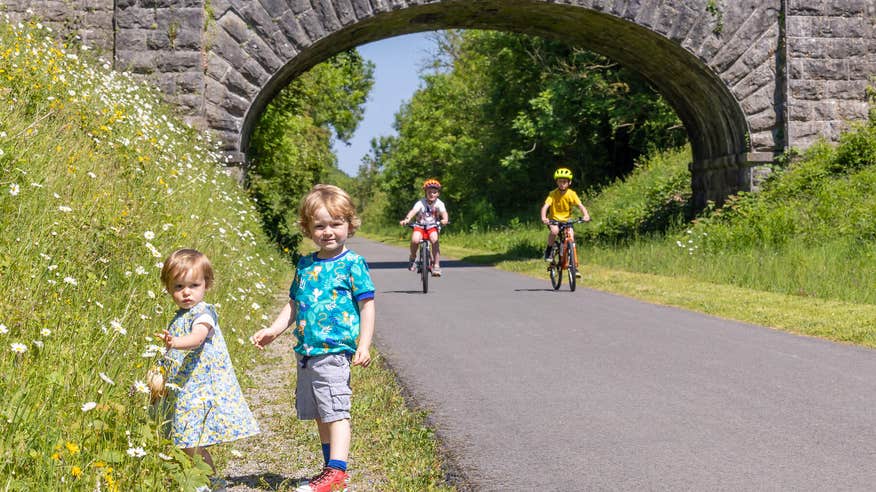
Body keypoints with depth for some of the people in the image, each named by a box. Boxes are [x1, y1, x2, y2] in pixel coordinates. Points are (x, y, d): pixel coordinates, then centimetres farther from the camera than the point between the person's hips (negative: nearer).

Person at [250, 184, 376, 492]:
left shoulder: (352, 264, -6)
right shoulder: (305, 265, 12)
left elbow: (366, 306, -7)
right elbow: (294, 305, 19)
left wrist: (364, 345, -14)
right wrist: (274, 330, 6)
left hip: (333, 352, -7)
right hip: (306, 352, 7)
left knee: (335, 412, -10)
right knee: (320, 415, 12)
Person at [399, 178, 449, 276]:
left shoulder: (439, 203, -10)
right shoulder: (421, 202, -14)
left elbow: (443, 212, -28)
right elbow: (413, 210, -30)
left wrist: (445, 219, -52)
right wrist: (406, 219, -49)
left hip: (432, 226, 1)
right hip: (420, 226, -1)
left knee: (434, 240, -27)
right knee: (415, 240, -28)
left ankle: (436, 265, -16)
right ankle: (412, 258, 2)